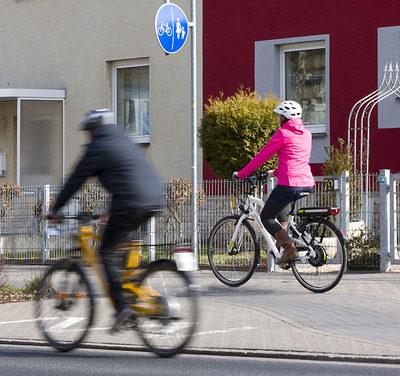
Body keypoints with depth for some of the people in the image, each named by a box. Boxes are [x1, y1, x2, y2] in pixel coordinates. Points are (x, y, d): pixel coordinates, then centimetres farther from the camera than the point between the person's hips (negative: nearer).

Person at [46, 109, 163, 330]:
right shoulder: (124, 142, 27)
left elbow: (76, 180, 4)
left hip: (131, 204, -8)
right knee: (120, 244, 26)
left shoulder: (98, 147, 2)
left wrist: (55, 209, 13)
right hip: (153, 202, 8)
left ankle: (122, 307, -9)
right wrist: (112, 211, 43)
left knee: (106, 253, 0)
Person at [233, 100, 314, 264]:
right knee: (281, 204, 37)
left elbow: (261, 157, -1)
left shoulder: (282, 134, -4)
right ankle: (284, 234, 23)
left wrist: (241, 174, 9)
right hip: (307, 184, 8)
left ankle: (289, 247, -10)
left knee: (266, 217, 9)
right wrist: (275, 172, 41)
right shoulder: (306, 133, 16)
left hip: (289, 184, -8)